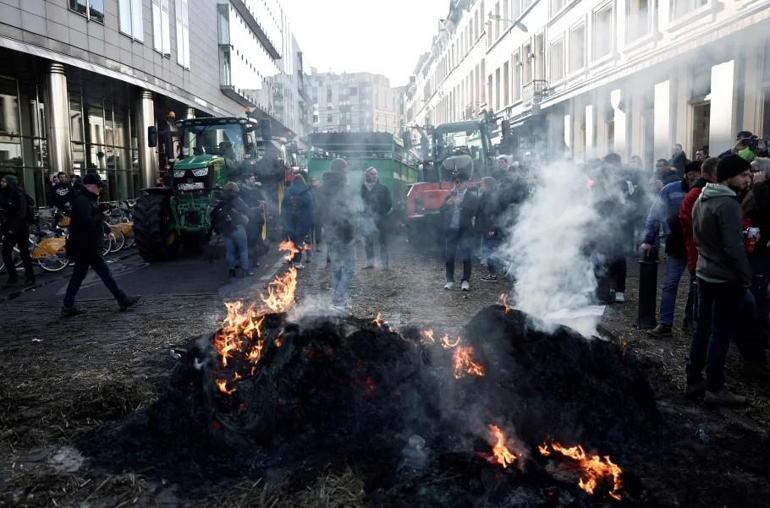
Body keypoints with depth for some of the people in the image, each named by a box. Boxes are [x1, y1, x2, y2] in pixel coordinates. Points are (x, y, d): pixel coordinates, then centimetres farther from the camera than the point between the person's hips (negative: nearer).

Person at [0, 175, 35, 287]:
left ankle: (30, 277, 13)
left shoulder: (19, 195, -13)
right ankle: (12, 276, 12)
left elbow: (22, 214, -17)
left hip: (21, 228, -6)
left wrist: (13, 228, -18)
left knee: (24, 253, 2)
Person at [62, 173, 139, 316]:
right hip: (87, 246, -10)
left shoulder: (87, 199, 17)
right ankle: (123, 300, 3)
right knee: (105, 272, -4)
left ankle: (68, 306, 16)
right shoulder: (83, 201, -16)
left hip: (84, 246, 10)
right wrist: (101, 215, -16)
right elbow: (87, 222, -28)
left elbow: (94, 219, 22)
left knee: (78, 275, 12)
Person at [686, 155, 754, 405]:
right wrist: (746, 278, -13)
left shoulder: (701, 199, 9)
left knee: (703, 328, 15)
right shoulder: (728, 203, -20)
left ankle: (694, 380, 22)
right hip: (726, 278, -9)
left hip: (704, 274, 9)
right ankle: (715, 389, 8)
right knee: (721, 333, 0)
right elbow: (734, 248, -22)